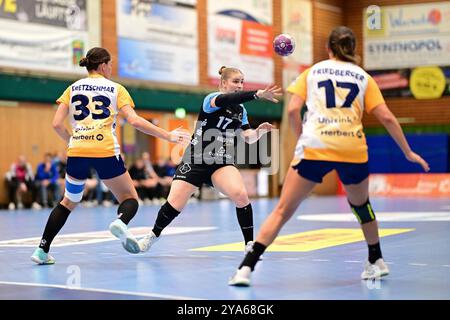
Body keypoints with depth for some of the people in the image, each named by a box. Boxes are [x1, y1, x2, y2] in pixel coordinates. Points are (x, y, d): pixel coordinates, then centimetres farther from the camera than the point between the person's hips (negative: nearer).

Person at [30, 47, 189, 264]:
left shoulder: (73, 88, 14)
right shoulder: (116, 89, 7)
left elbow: (57, 124, 6)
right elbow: (135, 121, -5)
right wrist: (167, 136, 0)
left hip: (77, 153, 3)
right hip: (106, 153, -3)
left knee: (69, 201, 23)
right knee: (130, 198, 10)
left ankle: (42, 250, 16)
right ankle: (121, 222, -26)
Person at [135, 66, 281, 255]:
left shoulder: (241, 111, 11)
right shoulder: (211, 99, -11)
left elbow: (248, 137, 8)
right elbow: (225, 100, -34)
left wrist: (259, 131, -16)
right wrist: (258, 94, -45)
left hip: (222, 164, 4)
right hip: (195, 161, -4)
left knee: (241, 195, -24)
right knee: (174, 205, -6)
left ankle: (250, 244, -12)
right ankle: (153, 235, 24)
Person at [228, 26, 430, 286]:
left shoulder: (312, 72, 16)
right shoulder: (363, 77, 16)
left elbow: (293, 109, 3)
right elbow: (386, 117, 10)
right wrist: (408, 152, 17)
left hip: (315, 148, -1)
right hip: (353, 150, 1)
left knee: (283, 210, 2)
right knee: (361, 205, 29)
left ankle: (246, 268, -8)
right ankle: (377, 262, 37)